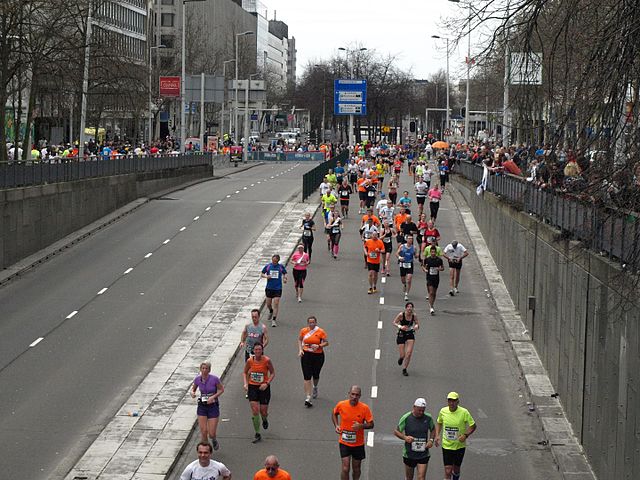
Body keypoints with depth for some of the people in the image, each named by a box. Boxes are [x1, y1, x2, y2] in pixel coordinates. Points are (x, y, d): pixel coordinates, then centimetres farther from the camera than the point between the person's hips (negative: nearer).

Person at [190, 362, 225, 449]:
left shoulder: (214, 379, -16)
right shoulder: (197, 379, -5)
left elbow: (221, 389, -3)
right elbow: (193, 389, 11)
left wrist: (213, 397, -17)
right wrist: (192, 393, -12)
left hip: (213, 406, -2)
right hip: (202, 407, 2)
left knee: (211, 434, -2)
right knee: (203, 432, -4)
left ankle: (214, 440, 35)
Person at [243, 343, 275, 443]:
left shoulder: (267, 360, -12)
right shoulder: (249, 361, -6)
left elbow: (273, 373, -2)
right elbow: (244, 372, 9)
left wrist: (267, 383, -16)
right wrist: (245, 383, -6)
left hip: (264, 387, -1)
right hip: (252, 387, 1)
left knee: (263, 411, 4)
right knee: (255, 411, -6)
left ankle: (265, 420, 44)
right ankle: (257, 434, 3)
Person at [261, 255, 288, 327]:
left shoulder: (281, 267, -1)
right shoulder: (267, 266, -1)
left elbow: (285, 273, 13)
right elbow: (262, 274, 7)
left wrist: (285, 278, -9)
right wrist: (266, 276, -15)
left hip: (278, 288, -2)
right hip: (269, 288, 2)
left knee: (276, 304, -8)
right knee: (268, 304, 11)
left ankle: (274, 320, -4)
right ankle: (271, 311, 44)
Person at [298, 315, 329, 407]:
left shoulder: (320, 332, -7)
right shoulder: (303, 331, 0)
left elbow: (326, 342, -3)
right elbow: (299, 339, 15)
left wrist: (318, 346, -20)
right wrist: (300, 350, 3)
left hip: (318, 355, -1)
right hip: (306, 355, 1)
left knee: (316, 375, 14)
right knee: (307, 377, -7)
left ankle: (315, 387, 51)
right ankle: (307, 398, -8)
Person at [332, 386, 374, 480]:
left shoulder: (365, 408, -13)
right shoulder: (341, 405, -10)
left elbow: (371, 424, -7)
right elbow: (334, 414, 12)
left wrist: (361, 426, -27)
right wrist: (336, 425, -3)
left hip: (358, 443, 1)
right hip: (344, 443, -1)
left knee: (356, 468, 14)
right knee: (345, 468, -9)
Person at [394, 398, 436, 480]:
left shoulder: (428, 418, -2)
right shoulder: (406, 418, -9)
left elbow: (433, 429, 15)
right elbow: (396, 431, -2)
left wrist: (431, 440, -4)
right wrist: (405, 437, -21)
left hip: (424, 454, 1)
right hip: (409, 454, 0)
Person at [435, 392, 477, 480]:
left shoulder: (464, 412, -14)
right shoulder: (443, 411, -6)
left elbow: (473, 426, -4)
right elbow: (439, 423, 13)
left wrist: (465, 435, -19)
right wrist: (437, 435, 0)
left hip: (459, 446, 0)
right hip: (446, 445, 0)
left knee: (456, 469, 15)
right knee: (448, 471, -7)